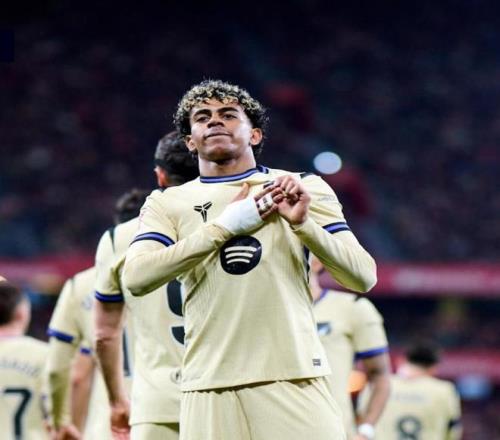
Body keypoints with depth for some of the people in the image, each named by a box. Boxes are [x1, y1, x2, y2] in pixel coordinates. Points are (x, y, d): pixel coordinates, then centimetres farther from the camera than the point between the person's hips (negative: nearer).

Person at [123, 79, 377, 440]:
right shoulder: (167, 204, 13)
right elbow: (136, 279, -5)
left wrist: (303, 223, -10)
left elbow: (364, 278, 5)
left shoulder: (302, 190, 13)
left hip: (294, 381, 0)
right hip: (210, 392, 1)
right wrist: (225, 225, -8)